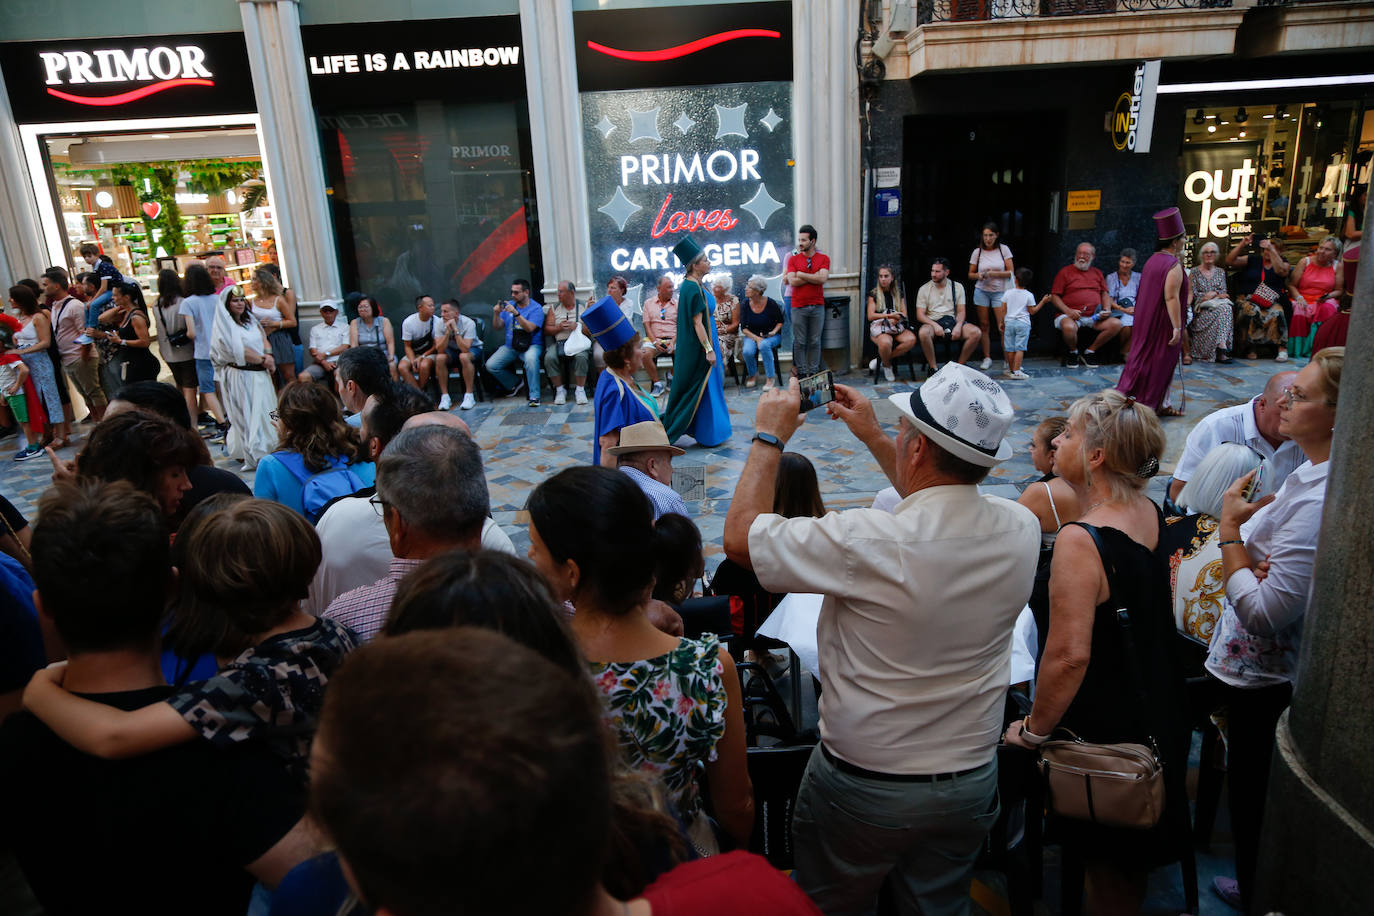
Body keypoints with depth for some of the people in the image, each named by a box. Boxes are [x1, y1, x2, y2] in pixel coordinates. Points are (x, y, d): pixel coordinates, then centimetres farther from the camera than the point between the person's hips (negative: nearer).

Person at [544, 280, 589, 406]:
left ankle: (580, 389, -18)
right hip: (558, 342, 2)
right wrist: (559, 327, -6)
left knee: (581, 357, -35)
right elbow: (547, 330, 12)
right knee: (549, 357, -28)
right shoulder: (554, 308, 16)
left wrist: (577, 326, -13)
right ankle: (559, 390, -14)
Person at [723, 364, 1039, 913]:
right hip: (971, 782, 5)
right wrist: (873, 438, 15)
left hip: (863, 788, -4)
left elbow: (740, 535, -18)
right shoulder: (1020, 529, -12)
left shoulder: (866, 542, -31)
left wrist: (769, 436, -7)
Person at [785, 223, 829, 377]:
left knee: (815, 341, 5)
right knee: (799, 341, 1)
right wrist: (814, 277, -8)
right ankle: (801, 372, 10)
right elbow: (792, 281, -8)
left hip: (817, 305, 0)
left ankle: (814, 372, 13)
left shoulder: (823, 258, 5)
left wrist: (799, 274, -7)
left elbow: (822, 279, -11)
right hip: (798, 306, 0)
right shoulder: (793, 259, 5)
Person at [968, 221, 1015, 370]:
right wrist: (979, 275, -12)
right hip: (982, 291, 2)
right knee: (984, 325, 4)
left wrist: (994, 273, -17)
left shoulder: (1003, 249, -1)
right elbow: (970, 274, 10)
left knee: (1003, 326, -9)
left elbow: (1011, 272, -3)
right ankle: (987, 358, 13)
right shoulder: (978, 252, 3)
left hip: (999, 291, -2)